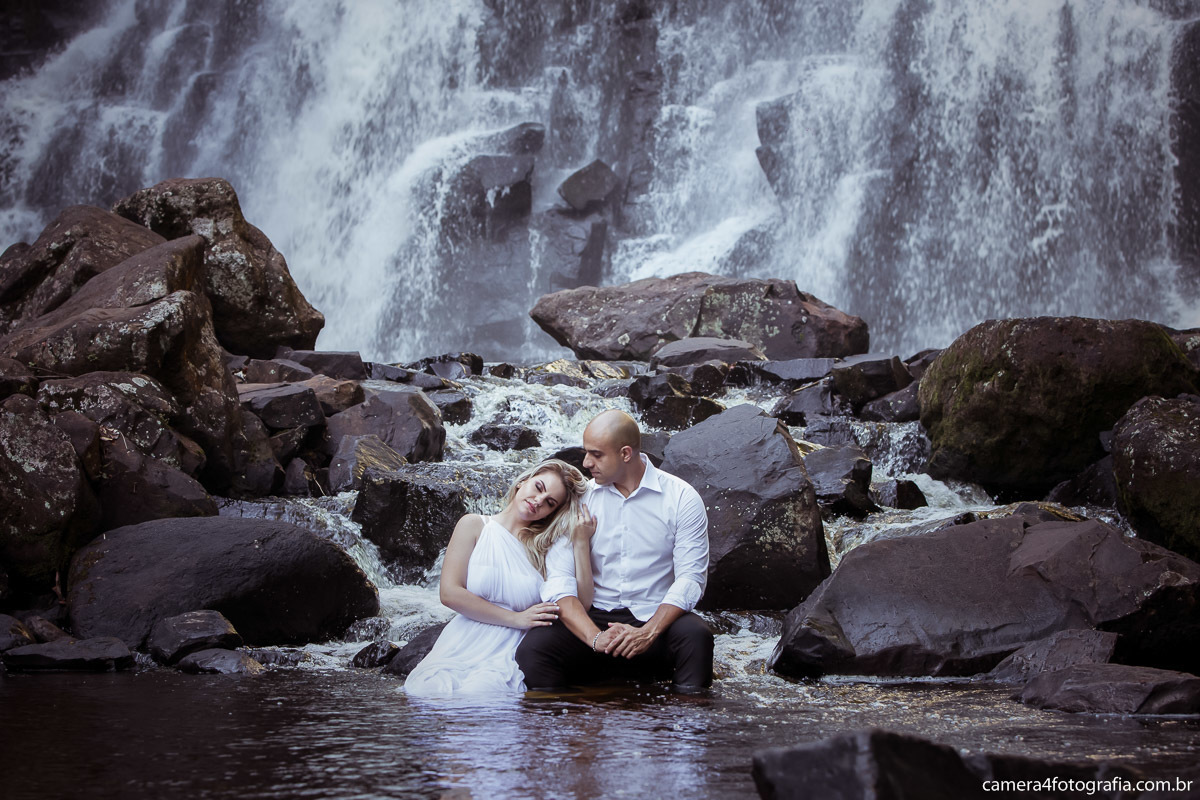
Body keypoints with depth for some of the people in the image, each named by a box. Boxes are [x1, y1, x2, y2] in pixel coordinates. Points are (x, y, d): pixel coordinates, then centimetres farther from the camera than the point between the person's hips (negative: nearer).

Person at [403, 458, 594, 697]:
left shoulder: (546, 546, 12)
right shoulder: (475, 526, 10)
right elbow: (450, 593, -2)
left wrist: (582, 543, -3)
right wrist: (516, 619, -6)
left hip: (509, 655, -1)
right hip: (461, 648, 1)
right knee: (427, 689, -31)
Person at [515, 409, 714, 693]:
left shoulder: (681, 498, 1)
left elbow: (691, 578, -6)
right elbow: (559, 581, -4)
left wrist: (647, 633, -22)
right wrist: (596, 637, -21)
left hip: (656, 618, -1)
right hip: (593, 619, 1)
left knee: (695, 635, -34)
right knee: (532, 648, -27)